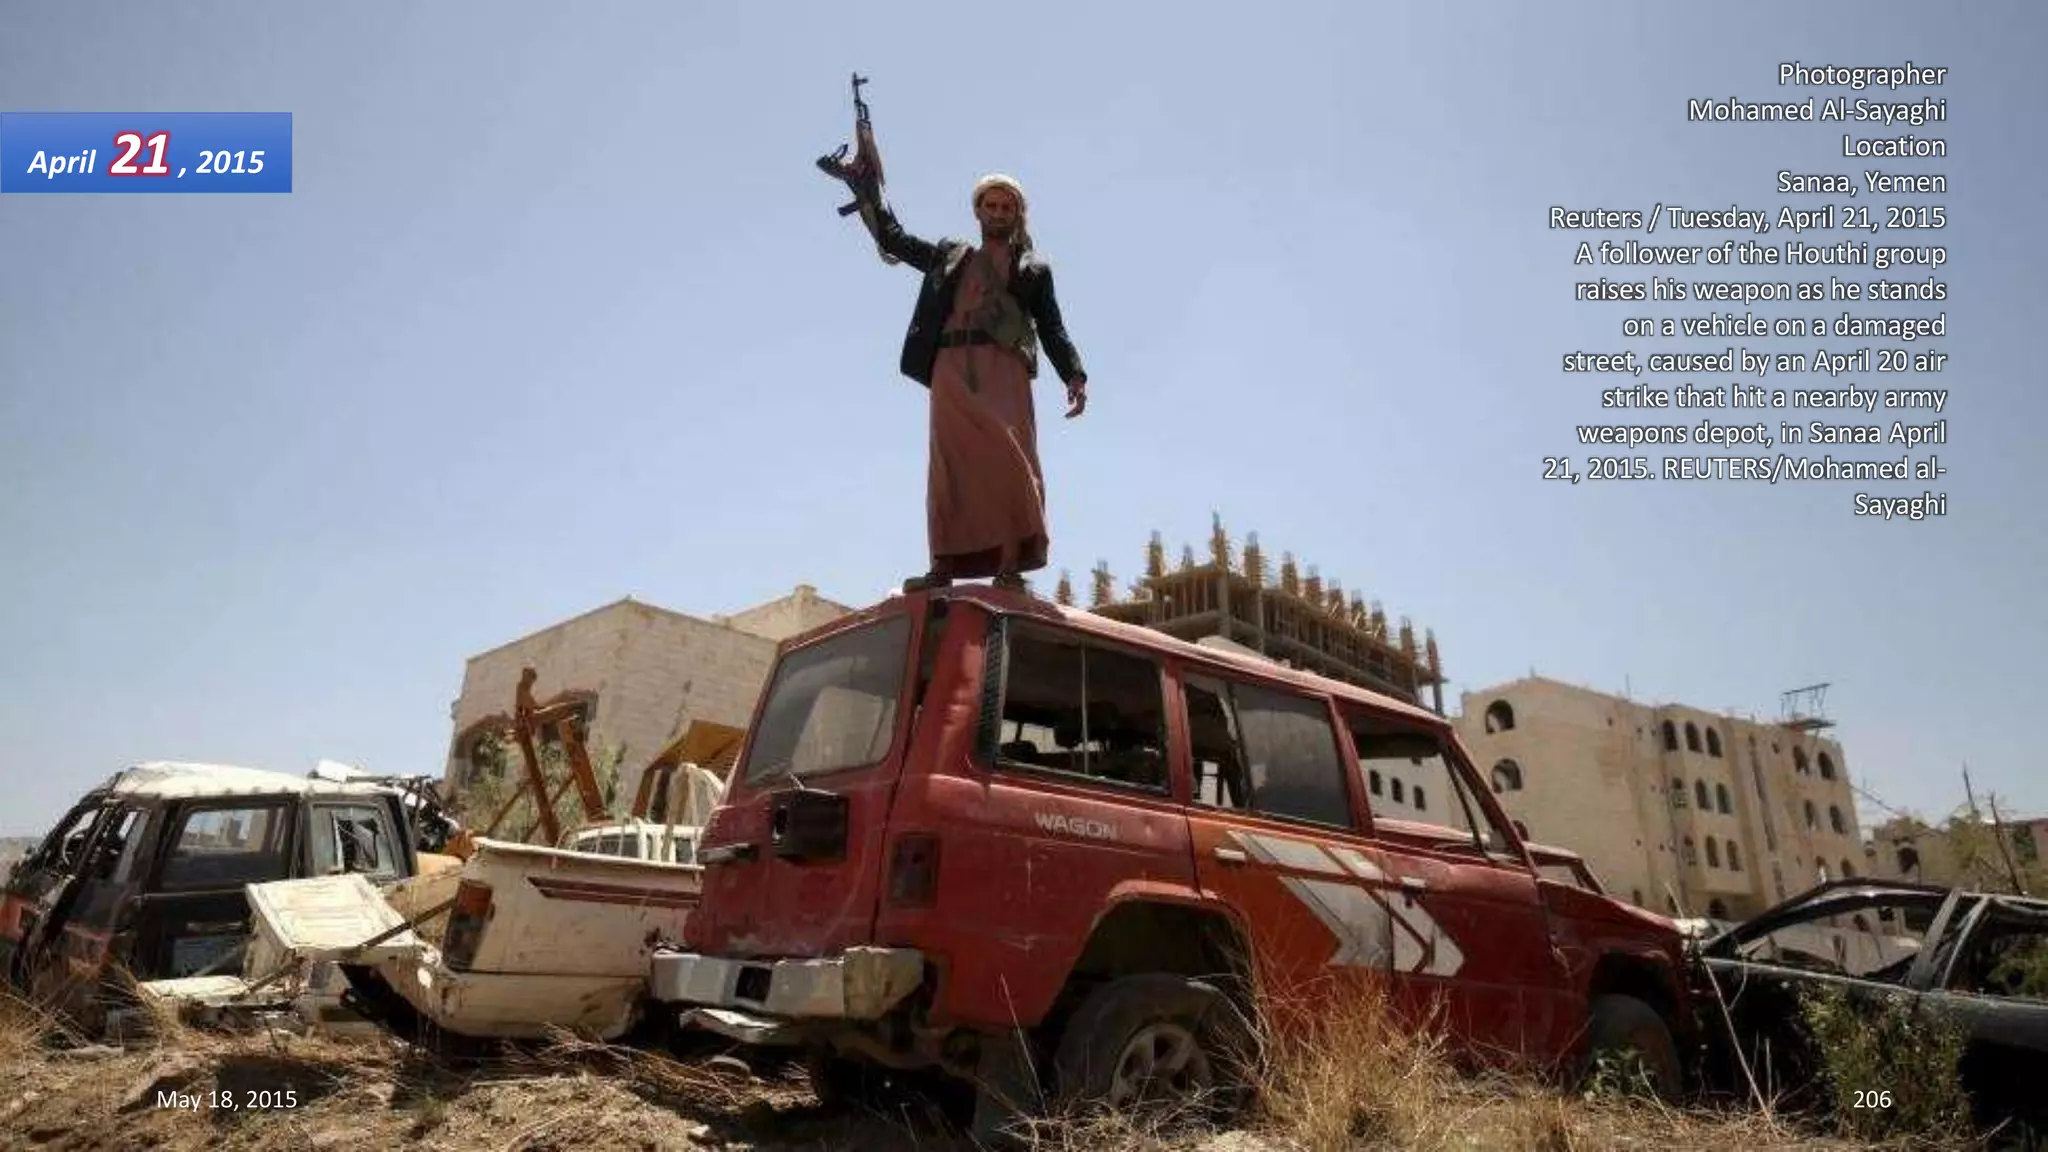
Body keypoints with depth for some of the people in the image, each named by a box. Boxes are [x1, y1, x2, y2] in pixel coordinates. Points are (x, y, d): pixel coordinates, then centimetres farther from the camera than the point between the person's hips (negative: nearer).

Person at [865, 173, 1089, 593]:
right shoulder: (949, 256, 27)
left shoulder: (1033, 268, 20)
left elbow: (1052, 328, 12)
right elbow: (892, 238, 33)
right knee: (950, 462, -8)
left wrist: (1074, 375, -2)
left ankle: (1009, 565, -19)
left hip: (1002, 367, -2)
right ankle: (942, 565, -14)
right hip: (951, 368, 2)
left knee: (1006, 458, -14)